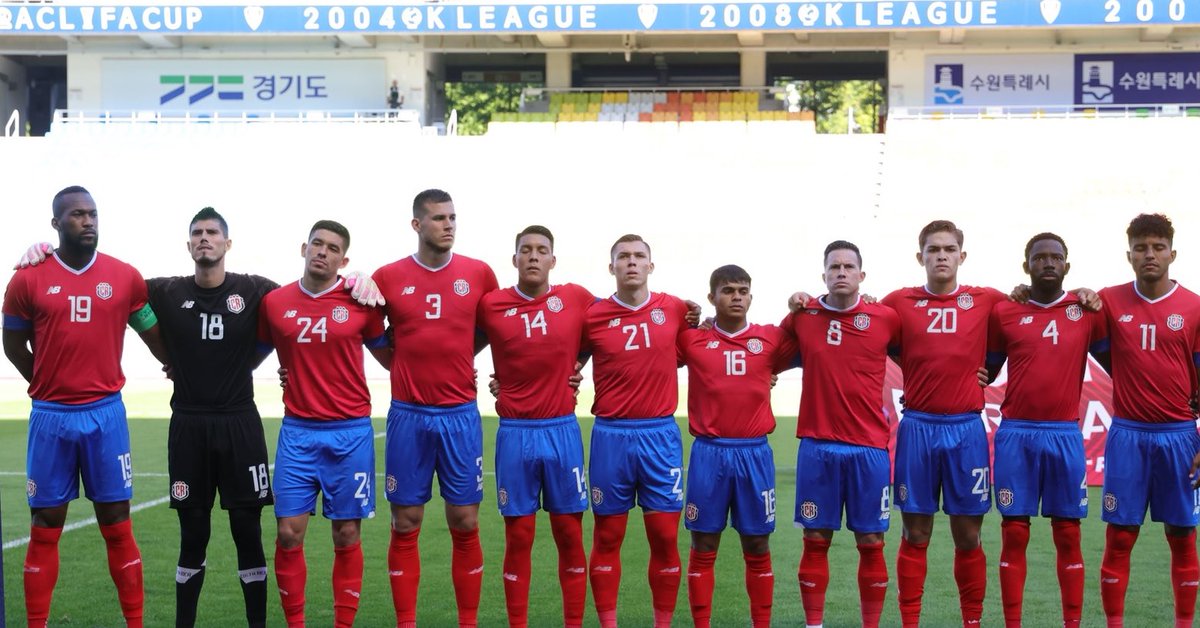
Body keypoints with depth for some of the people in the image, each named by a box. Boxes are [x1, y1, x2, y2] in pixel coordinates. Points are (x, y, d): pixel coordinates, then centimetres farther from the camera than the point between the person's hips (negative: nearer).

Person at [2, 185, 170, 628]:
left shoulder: (125, 278, 1)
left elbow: (154, 337, 13)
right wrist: (51, 386, 11)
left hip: (105, 413, 0)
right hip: (51, 416, 0)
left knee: (117, 527, 4)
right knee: (45, 529, 6)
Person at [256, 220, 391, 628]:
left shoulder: (360, 302, -1)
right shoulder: (274, 302, 4)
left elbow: (390, 358, 10)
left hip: (350, 433, -1)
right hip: (297, 432, 2)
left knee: (347, 536, 3)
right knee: (289, 533, -1)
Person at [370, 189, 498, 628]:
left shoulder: (479, 274, 1)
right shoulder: (388, 277, -1)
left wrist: (457, 358, 8)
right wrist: (407, 365, 2)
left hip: (461, 414, 0)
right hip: (408, 414, 0)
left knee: (465, 523, 3)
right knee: (405, 525, 4)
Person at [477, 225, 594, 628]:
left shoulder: (576, 298, 1)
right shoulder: (490, 305, -1)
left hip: (562, 430, 1)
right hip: (515, 433, -1)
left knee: (570, 534, 5)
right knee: (518, 537, 3)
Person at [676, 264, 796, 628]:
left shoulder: (771, 339, 6)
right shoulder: (691, 340, 4)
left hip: (755, 452, 1)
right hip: (708, 452, -1)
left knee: (758, 548, 7)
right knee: (704, 548, 4)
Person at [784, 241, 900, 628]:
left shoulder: (887, 319, 0)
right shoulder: (801, 318, 4)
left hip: (869, 446, -1)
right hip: (817, 446, 1)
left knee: (871, 542, 3)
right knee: (815, 541, 5)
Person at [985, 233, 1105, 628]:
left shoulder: (1087, 311, 5)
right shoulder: (1004, 312, 5)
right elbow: (986, 372, 12)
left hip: (1065, 434, 0)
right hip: (1016, 433, 0)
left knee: (1068, 535, 4)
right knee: (1014, 534, 2)